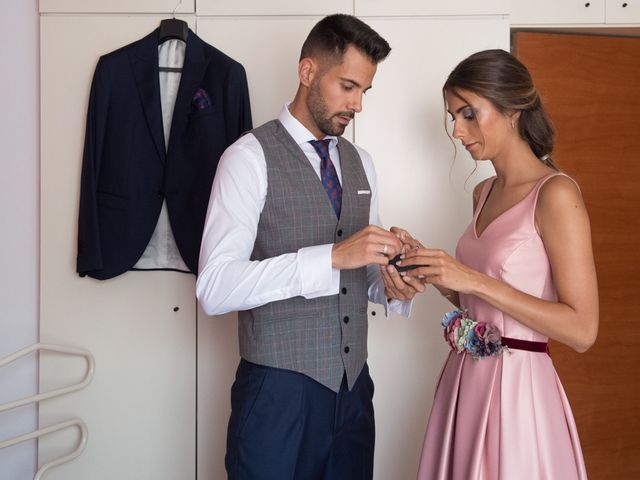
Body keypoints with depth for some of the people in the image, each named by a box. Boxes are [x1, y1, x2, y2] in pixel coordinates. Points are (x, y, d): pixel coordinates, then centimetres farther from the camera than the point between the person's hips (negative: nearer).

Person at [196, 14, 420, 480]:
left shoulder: (360, 161, 10)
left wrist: (391, 286, -7)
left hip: (353, 386, 6)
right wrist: (333, 255, -28)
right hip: (279, 389, -6)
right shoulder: (250, 157, -10)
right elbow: (215, 288, -21)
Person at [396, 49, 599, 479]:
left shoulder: (555, 194, -14)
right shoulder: (484, 192, 9)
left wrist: (474, 280, -23)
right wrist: (434, 271, -2)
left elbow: (582, 330, -19)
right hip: (465, 382, 7)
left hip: (517, 389, -7)